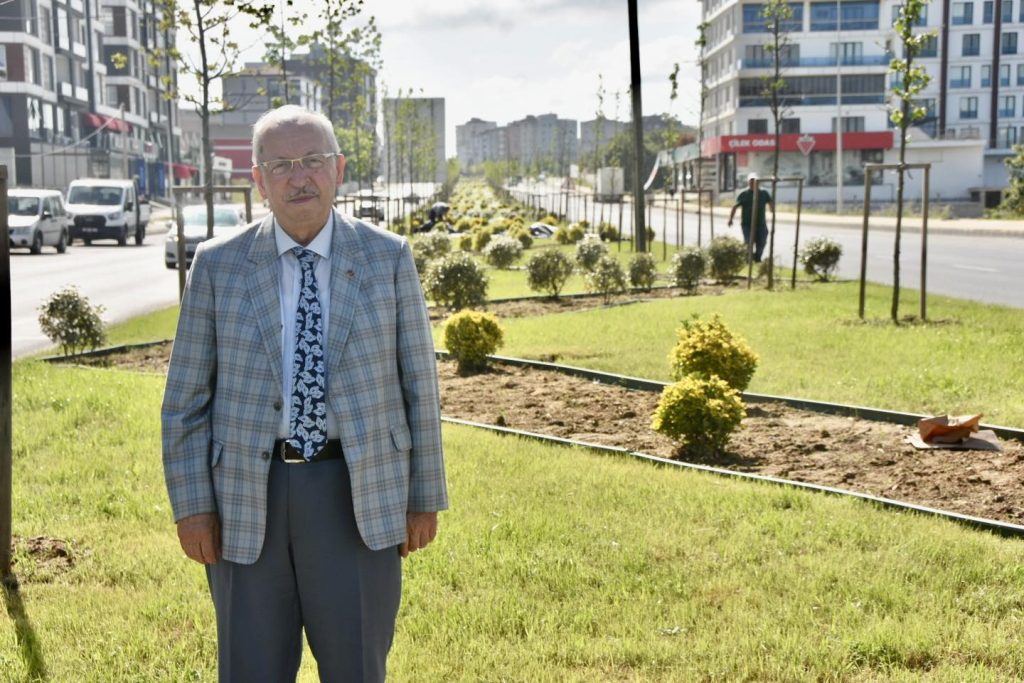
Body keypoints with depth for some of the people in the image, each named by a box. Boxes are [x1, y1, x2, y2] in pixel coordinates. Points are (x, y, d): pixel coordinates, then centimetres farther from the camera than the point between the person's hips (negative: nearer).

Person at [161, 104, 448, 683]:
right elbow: (187, 396, 3)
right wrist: (192, 503, -3)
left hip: (358, 495, 0)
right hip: (248, 500, 1)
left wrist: (425, 497, 2)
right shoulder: (219, 265, 1)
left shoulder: (388, 257, 0)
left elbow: (418, 382, 2)